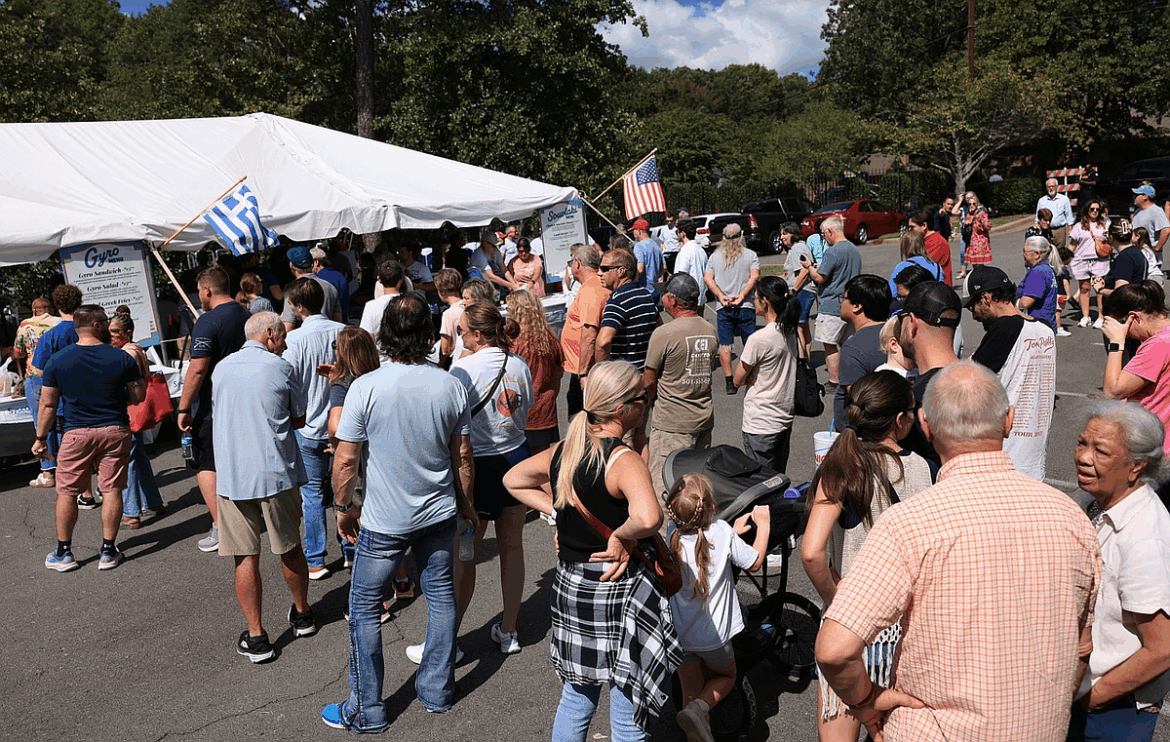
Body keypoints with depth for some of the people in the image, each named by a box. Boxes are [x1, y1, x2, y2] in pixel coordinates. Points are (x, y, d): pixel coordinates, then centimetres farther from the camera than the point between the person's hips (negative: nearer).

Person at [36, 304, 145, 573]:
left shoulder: (57, 360, -4)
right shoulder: (122, 358, -5)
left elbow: (48, 404, 0)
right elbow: (139, 396, 1)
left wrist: (41, 437, 10)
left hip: (77, 434, 0)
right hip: (115, 431, 0)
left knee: (67, 493, 12)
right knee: (112, 490, 6)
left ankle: (63, 553, 20)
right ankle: (108, 551, 11)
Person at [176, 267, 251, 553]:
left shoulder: (208, 321, -17)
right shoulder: (247, 317, 8)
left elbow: (197, 369, -22)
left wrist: (183, 408, -16)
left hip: (211, 408, -8)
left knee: (206, 465, 1)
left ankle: (220, 528, -3)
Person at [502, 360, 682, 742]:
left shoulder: (562, 451, 0)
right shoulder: (625, 461, -22)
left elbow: (512, 480, 16)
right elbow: (648, 518, -41)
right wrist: (621, 536, -21)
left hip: (570, 587, 7)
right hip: (618, 594, -7)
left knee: (577, 696, 25)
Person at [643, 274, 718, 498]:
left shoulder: (664, 333, -15)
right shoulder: (711, 331, 5)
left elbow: (649, 381, -8)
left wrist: (652, 403, 12)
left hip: (672, 423, -7)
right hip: (705, 418, 7)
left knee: (662, 487, 0)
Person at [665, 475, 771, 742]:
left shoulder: (672, 532, -10)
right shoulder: (722, 532, -21)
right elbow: (755, 562, -4)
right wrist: (763, 524, 7)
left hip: (677, 633, 3)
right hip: (713, 635, -3)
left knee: (690, 690, 27)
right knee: (725, 676, 24)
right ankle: (698, 710, -1)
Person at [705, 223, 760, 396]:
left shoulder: (715, 256, 8)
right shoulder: (751, 255, 2)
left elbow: (708, 279, -2)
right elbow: (754, 277, -11)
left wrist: (721, 296, -8)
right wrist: (741, 296, -13)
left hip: (723, 308, 1)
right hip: (746, 307, -1)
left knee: (724, 345, 4)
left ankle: (729, 382, 2)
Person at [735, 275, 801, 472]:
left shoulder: (759, 339, -21)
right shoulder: (791, 332, 3)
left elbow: (738, 380, -12)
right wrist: (756, 377, -1)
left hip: (760, 424, -8)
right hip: (785, 418, 8)